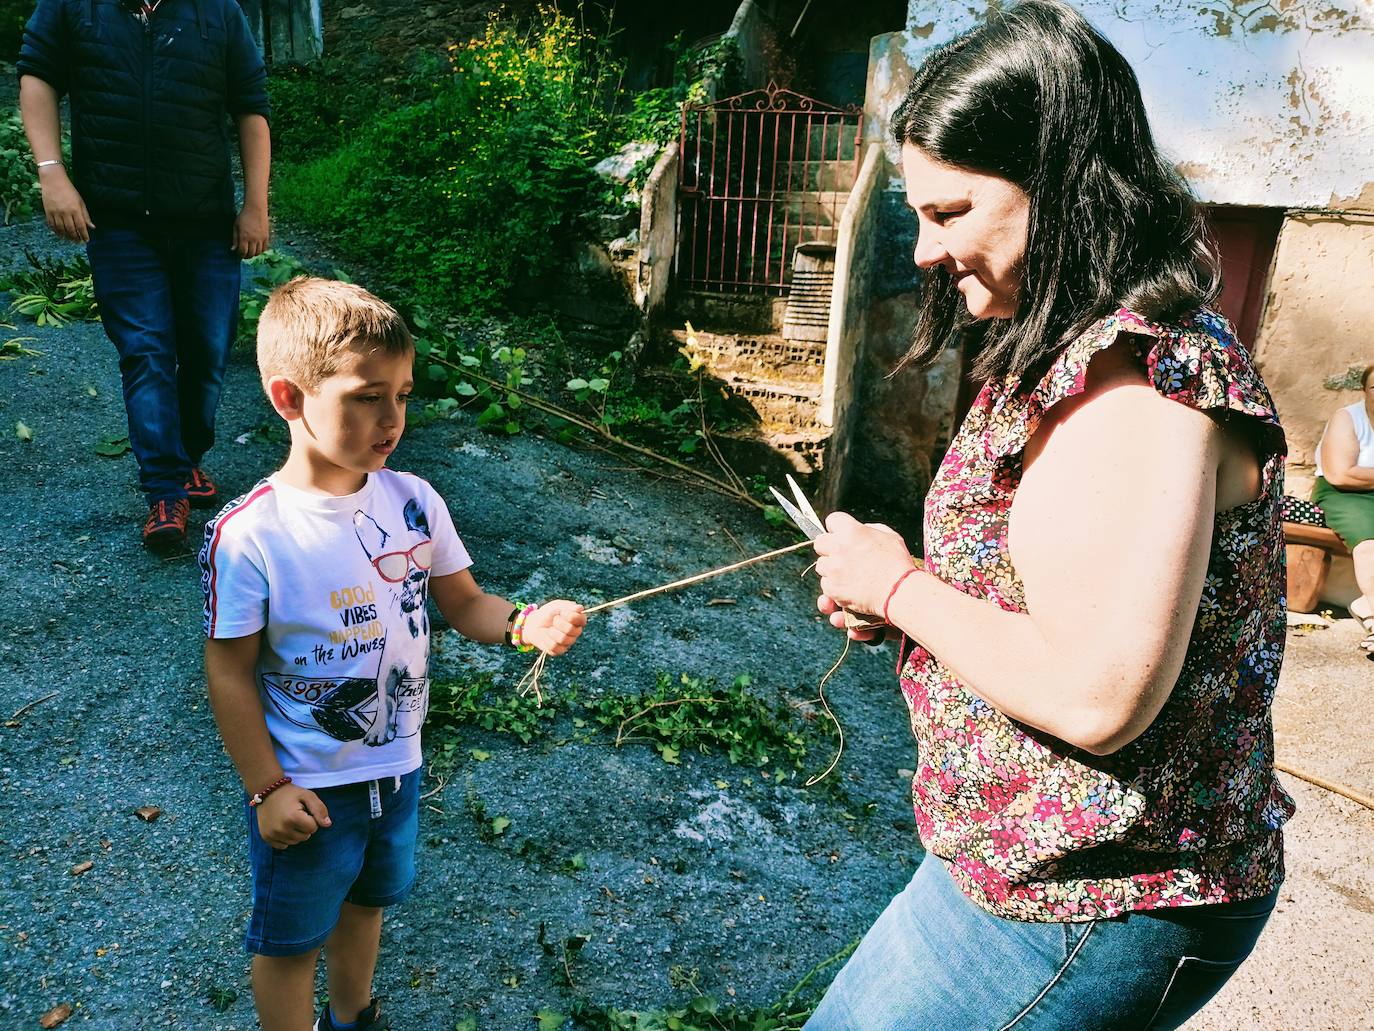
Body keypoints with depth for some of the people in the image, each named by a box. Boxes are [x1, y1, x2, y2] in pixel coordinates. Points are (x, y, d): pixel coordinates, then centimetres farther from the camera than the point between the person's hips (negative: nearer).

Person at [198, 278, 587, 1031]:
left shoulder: (414, 502, -12)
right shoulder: (248, 534, -24)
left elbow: (463, 606, -3)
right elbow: (229, 671, -16)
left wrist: (523, 624, -23)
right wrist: (267, 789, -14)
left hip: (396, 766, 5)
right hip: (305, 789, -5)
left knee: (365, 901, 30)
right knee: (290, 938, 19)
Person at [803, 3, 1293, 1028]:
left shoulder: (1139, 377, -25)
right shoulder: (1088, 345, 8)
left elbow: (1094, 697, -31)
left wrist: (898, 581, -18)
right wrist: (905, 595, 0)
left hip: (1091, 906, -9)